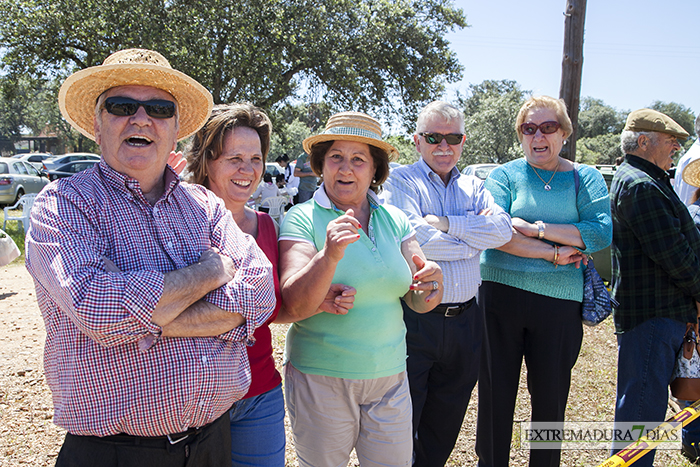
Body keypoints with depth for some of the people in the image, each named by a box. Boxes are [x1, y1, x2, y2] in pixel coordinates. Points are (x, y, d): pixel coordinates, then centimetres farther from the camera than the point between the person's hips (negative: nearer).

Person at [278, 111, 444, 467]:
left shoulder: (394, 221, 4)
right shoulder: (302, 219, -8)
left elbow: (418, 301, 4)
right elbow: (294, 307, -19)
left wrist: (431, 286, -19)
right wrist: (329, 255, -36)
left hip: (390, 377, 4)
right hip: (321, 380, -3)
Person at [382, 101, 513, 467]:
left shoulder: (474, 187, 12)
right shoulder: (401, 181, -3)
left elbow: (502, 229, -7)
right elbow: (414, 240, -18)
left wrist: (445, 223, -16)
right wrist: (475, 237, -8)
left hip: (464, 321, 5)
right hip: (414, 321, -4)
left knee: (445, 423, 18)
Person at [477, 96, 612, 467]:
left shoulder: (585, 178, 7)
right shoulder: (504, 176, 4)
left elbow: (601, 232, -9)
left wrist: (535, 229, -15)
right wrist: (553, 253, -15)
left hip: (560, 304, 1)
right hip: (501, 297, -1)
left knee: (551, 400, 11)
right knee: (495, 394, 9)